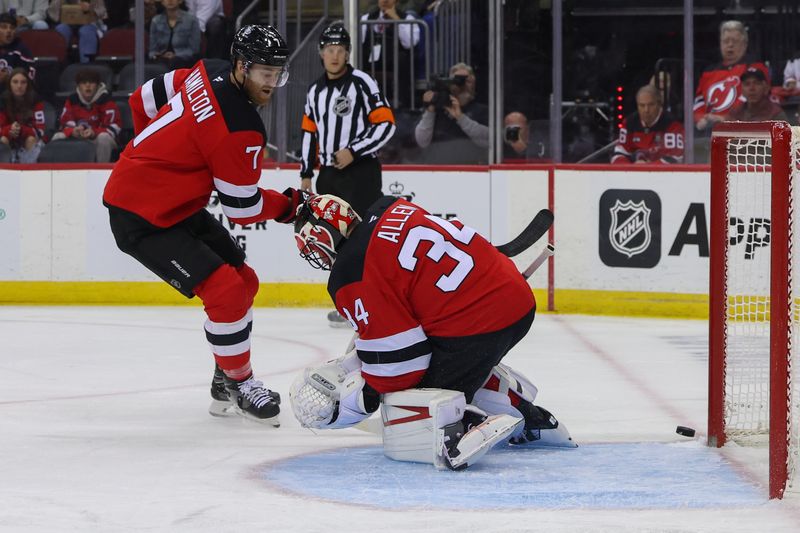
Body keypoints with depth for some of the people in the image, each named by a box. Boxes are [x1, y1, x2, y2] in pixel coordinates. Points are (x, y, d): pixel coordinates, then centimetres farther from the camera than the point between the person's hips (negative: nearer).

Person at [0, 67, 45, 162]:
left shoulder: (35, 101, -17)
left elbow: (40, 130, -20)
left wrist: (21, 130, -38)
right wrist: (10, 130, -40)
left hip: (31, 140, -1)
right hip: (10, 141, 1)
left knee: (31, 140, -33)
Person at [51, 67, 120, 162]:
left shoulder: (105, 100, -11)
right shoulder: (72, 100, 0)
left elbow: (113, 126, -15)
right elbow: (65, 123, -1)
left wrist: (94, 133, -32)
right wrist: (73, 131, -26)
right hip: (77, 141, 4)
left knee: (103, 137, -37)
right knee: (58, 137, -18)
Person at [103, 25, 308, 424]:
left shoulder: (204, 77, -2)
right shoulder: (240, 129, -27)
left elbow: (145, 100, 12)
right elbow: (242, 208, -17)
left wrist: (154, 150, 26)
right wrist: (288, 205, 2)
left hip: (176, 204, 10)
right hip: (140, 218, -10)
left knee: (244, 282, 13)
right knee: (226, 291, -18)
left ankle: (224, 389, 22)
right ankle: (239, 385, 1)